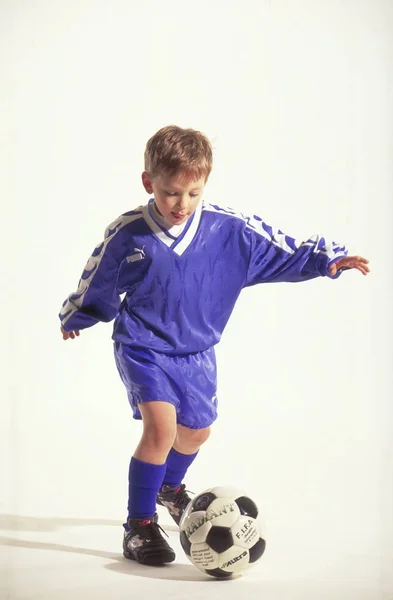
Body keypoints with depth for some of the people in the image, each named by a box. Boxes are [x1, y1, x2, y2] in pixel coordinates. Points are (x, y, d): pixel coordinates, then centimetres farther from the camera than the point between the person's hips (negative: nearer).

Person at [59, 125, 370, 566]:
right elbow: (96, 283, 2)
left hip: (196, 351, 4)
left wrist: (327, 259, -13)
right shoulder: (126, 234, -16)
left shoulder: (231, 229, -14)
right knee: (161, 425, -22)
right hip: (143, 347, -4)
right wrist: (74, 317, 17)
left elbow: (282, 251, -3)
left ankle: (170, 487, 53)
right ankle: (139, 525, -7)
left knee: (196, 431, 20)